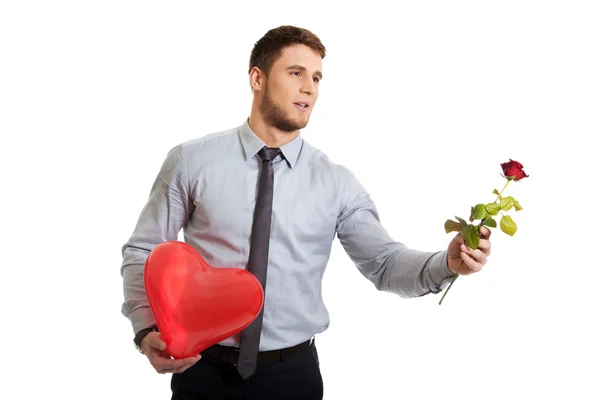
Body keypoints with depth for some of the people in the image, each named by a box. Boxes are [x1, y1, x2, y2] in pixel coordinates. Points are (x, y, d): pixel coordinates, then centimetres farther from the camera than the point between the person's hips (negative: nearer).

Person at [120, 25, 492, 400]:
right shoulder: (192, 161, -5)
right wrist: (147, 330, -16)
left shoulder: (336, 182, -2)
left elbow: (385, 262, -5)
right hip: (203, 370, -1)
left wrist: (446, 262, -24)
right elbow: (143, 252, -1)